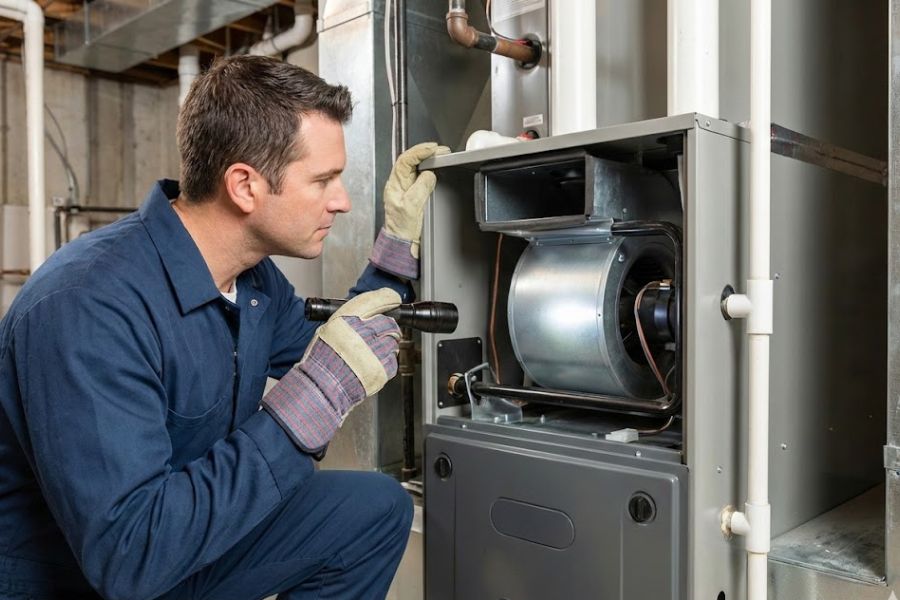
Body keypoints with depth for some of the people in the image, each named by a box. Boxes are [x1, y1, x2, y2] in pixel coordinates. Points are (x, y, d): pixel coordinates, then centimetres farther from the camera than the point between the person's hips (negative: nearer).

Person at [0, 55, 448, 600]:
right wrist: (313, 398, -37)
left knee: (379, 507, 0)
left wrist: (400, 237, 0)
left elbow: (329, 361, 10)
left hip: (186, 545, 7)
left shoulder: (254, 273, -6)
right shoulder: (88, 308, -32)